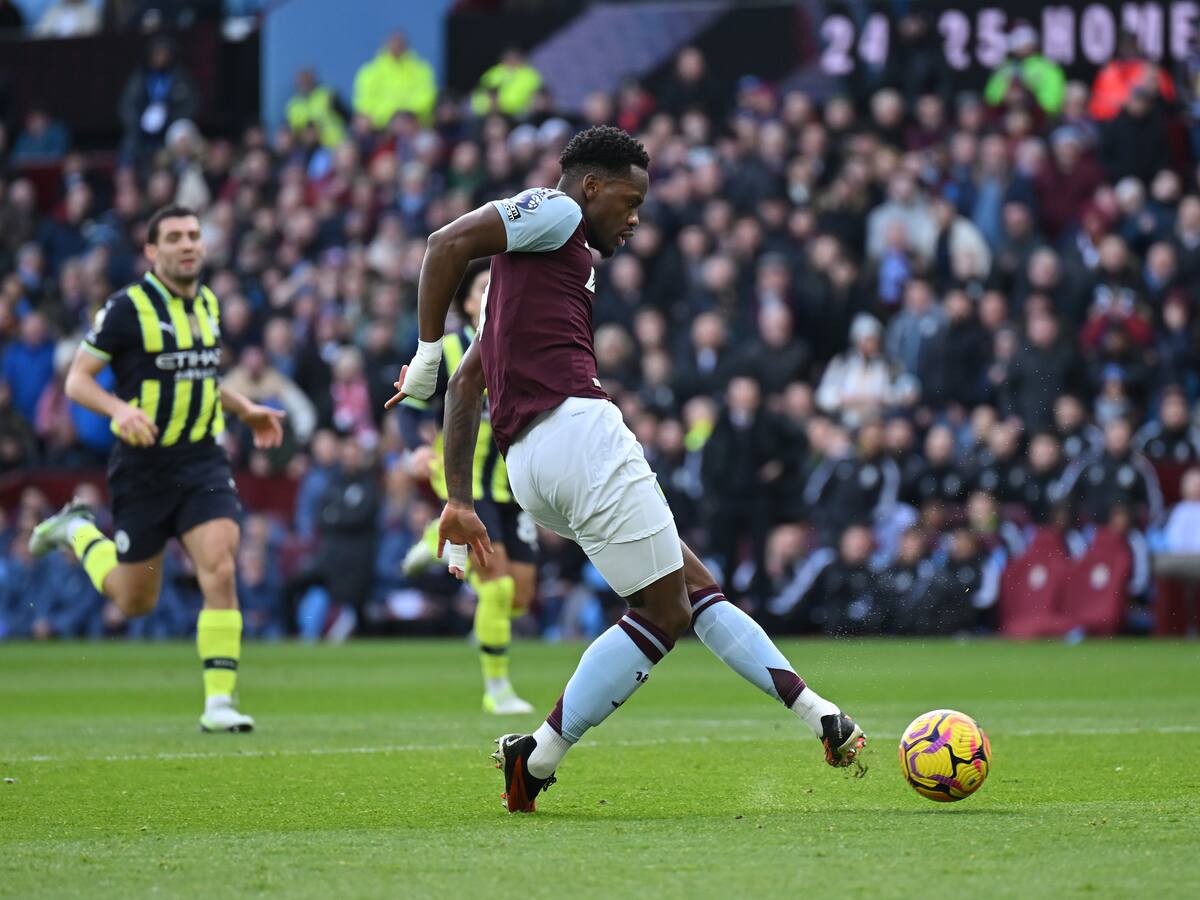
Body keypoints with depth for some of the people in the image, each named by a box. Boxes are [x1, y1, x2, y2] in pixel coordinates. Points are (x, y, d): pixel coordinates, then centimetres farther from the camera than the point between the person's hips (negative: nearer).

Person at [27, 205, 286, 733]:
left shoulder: (207, 303, 9)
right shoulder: (128, 307, -11)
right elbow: (76, 379, -10)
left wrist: (246, 411, 15)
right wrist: (119, 408, -28)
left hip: (202, 461, 4)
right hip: (143, 467, -4)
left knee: (220, 571, -17)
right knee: (135, 601, 8)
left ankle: (219, 702, -14)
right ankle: (78, 531, 37)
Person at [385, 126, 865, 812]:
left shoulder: (530, 266, 30)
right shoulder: (556, 213, 4)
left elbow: (467, 386, 27)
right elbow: (448, 244, -11)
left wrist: (458, 501, 23)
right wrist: (427, 355, -9)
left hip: (529, 466, 10)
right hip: (577, 428, -10)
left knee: (697, 586, 13)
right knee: (664, 615, -3)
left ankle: (815, 712, 8)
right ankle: (537, 758, -6)